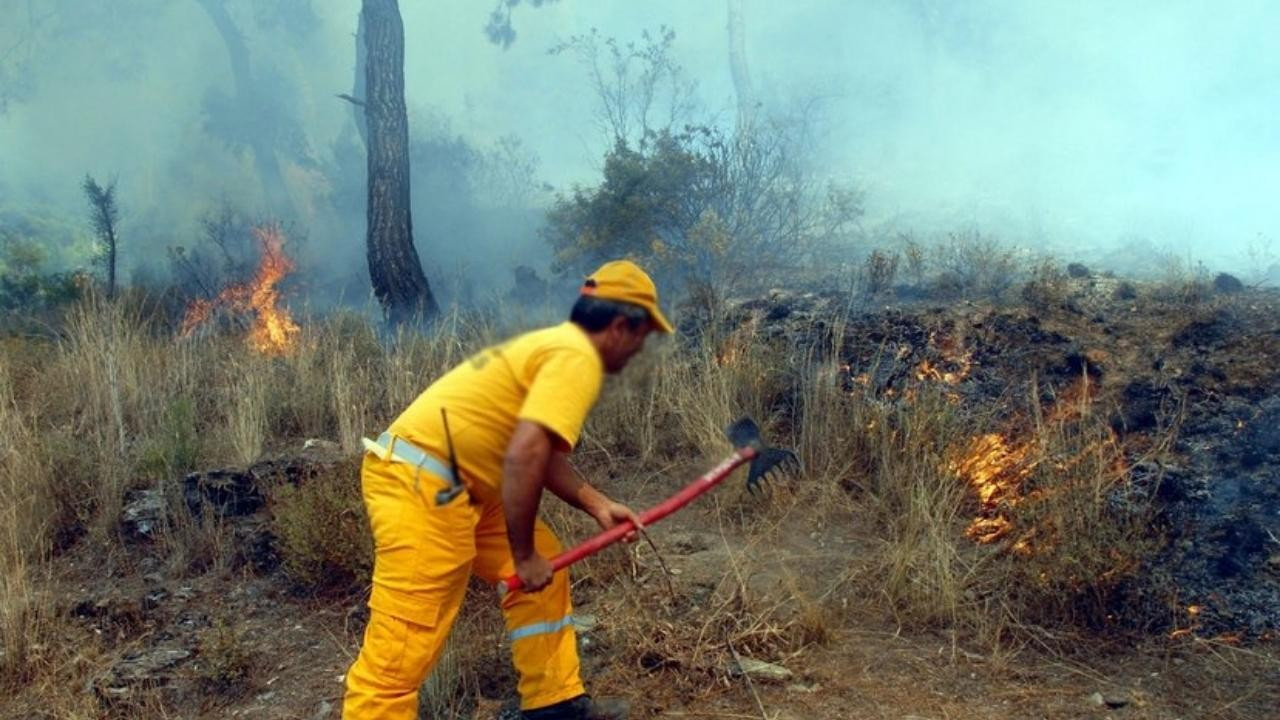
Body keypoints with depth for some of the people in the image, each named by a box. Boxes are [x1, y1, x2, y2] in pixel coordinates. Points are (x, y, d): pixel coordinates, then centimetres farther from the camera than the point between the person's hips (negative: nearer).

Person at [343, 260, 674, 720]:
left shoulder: (558, 344, 18)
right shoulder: (578, 358, -13)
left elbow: (539, 450, 27)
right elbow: (523, 457, -24)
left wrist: (596, 504, 19)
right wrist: (523, 555, -13)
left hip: (454, 483, 11)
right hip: (419, 483, -11)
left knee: (545, 568, 17)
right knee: (404, 644, -9)